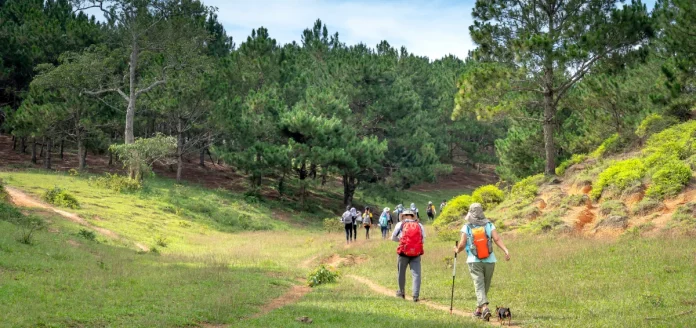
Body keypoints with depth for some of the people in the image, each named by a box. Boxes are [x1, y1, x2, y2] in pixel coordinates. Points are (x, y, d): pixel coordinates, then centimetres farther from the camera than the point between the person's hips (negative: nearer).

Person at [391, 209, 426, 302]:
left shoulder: (400, 225, 4)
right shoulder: (419, 225, 8)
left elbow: (393, 238, 12)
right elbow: (423, 240, 9)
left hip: (403, 252, -1)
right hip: (416, 253, 1)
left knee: (401, 273, 16)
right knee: (416, 274, -2)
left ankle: (401, 292, 29)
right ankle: (416, 295, -13)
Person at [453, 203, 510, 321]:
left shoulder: (467, 227, -3)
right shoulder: (489, 225, 2)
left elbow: (462, 244, -6)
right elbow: (497, 239, -10)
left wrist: (457, 250, 14)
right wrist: (506, 251, -16)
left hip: (474, 261, -2)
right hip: (489, 261, 2)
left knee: (479, 285, -6)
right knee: (485, 286, 16)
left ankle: (484, 307, -27)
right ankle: (478, 309, 27)